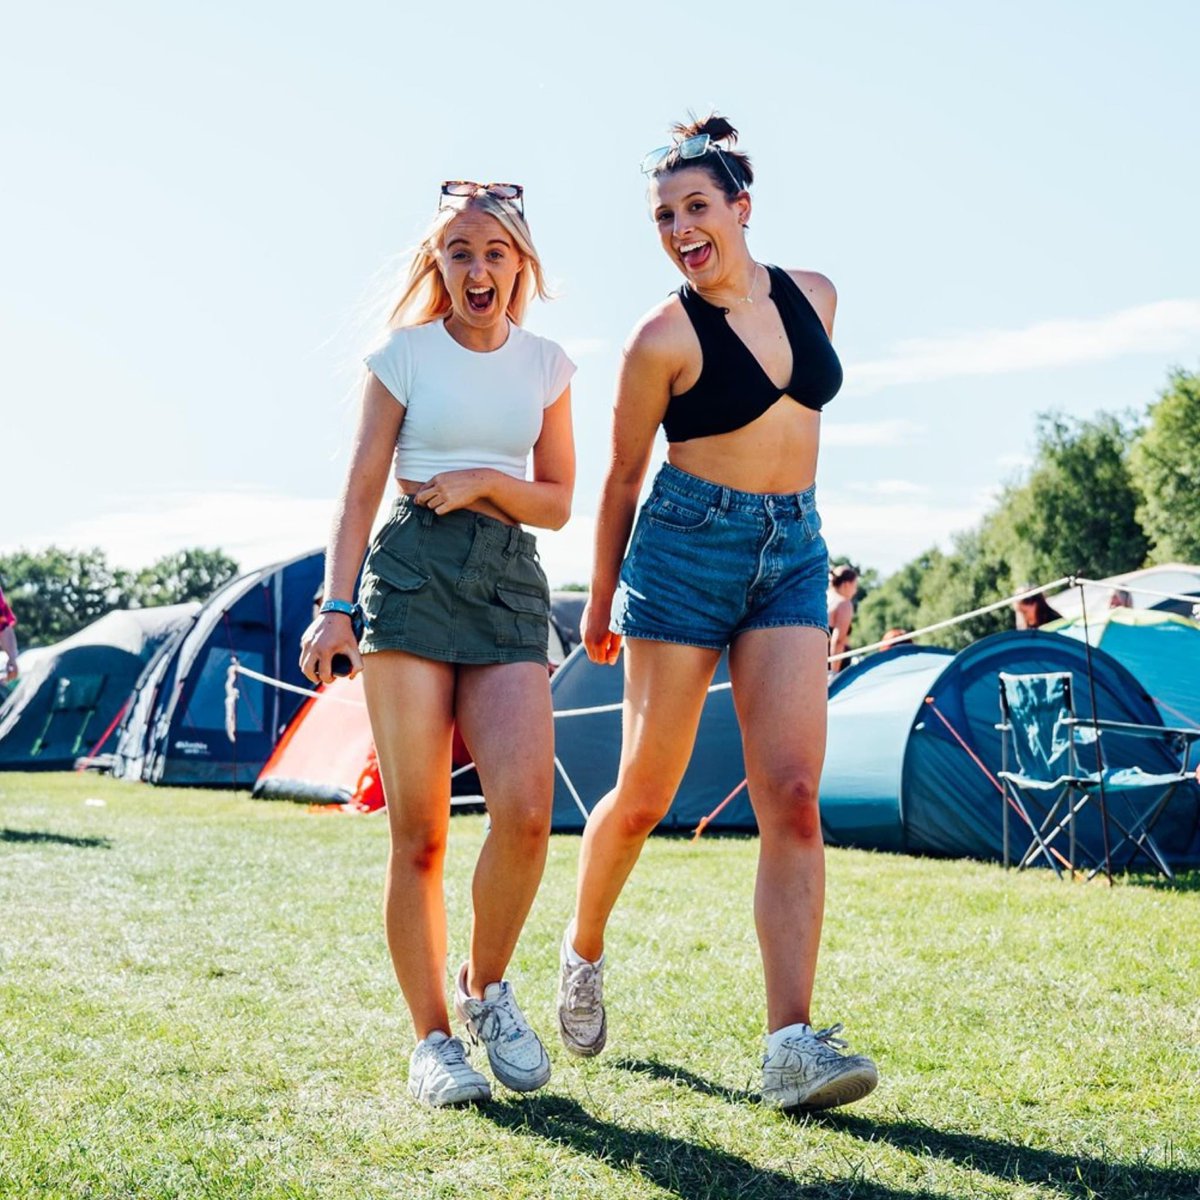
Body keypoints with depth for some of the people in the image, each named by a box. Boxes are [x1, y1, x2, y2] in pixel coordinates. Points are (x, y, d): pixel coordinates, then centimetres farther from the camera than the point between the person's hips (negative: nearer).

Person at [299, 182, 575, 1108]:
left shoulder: (547, 365, 13)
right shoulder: (406, 355, 6)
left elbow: (558, 503, 15)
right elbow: (360, 492, 3)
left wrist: (485, 482, -5)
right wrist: (336, 605, -8)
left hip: (511, 580, 2)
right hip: (412, 573, -2)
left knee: (525, 810, -16)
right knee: (419, 831, -5)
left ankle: (485, 985, 9)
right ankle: (432, 1039, 5)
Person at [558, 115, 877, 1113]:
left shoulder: (813, 297, 6)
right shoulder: (666, 337, -8)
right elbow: (623, 476, 2)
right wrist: (602, 601, 9)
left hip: (795, 556, 4)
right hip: (686, 551, -4)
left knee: (792, 796, -10)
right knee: (646, 794, 3)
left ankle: (793, 1047, -15)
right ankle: (583, 952, 34)